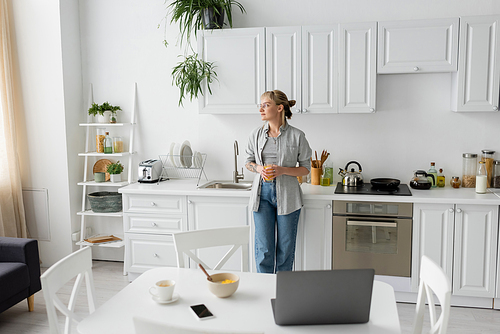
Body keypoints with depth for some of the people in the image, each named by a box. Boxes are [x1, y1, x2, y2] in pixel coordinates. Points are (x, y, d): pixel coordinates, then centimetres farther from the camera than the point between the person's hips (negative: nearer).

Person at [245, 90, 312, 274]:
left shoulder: (297, 136, -5)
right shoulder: (256, 135, 3)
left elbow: (305, 168, 0)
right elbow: (248, 162, 14)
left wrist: (282, 170, -16)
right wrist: (259, 168, -8)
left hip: (287, 195, -2)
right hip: (262, 193, 2)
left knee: (285, 248, 9)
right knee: (264, 248, 4)